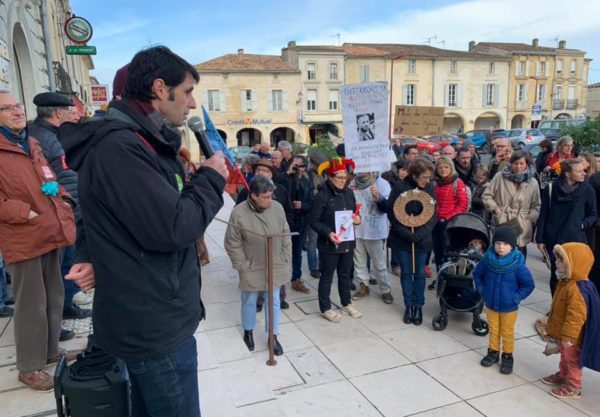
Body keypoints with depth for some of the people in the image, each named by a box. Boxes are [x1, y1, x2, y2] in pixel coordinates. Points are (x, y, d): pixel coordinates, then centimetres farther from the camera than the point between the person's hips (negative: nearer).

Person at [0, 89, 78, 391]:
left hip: (52, 232, 8)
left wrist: (64, 200, 5)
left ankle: (51, 349, 34)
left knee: (54, 296, 18)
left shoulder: (32, 145, 16)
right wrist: (25, 213, -22)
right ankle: (29, 366, 18)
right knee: (31, 303, 2)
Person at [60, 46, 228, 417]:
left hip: (147, 316, 10)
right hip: (154, 322, -10)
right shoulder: (120, 146, -23)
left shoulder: (142, 142, 11)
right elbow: (172, 228, -29)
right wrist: (211, 179, -12)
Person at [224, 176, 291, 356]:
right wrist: (243, 265, -12)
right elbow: (232, 243, -13)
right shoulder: (239, 213, -20)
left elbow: (285, 236, 2)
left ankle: (273, 336, 31)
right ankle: (248, 331, 42)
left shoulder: (277, 208, -9)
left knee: (274, 301, 14)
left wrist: (285, 260, 1)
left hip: (275, 267, 3)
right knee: (250, 301, 17)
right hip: (252, 269, -2)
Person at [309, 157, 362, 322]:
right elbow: (313, 220, -13)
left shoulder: (349, 193, 4)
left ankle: (347, 303, 37)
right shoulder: (322, 195, -14)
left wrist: (357, 219, -5)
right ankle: (325, 308, 22)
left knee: (345, 275, 20)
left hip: (347, 241, 6)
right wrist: (328, 233, -24)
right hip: (329, 244, -6)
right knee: (327, 276, 8)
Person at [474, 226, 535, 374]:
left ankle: (507, 356, 30)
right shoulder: (487, 260, -13)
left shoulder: (517, 265, -22)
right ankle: (493, 352, 36)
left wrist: (516, 297, -12)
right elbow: (477, 275, 5)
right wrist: (482, 290, 0)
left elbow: (529, 284, -11)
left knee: (507, 332, 14)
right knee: (493, 330, 20)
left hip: (509, 307, -3)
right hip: (490, 304, 3)